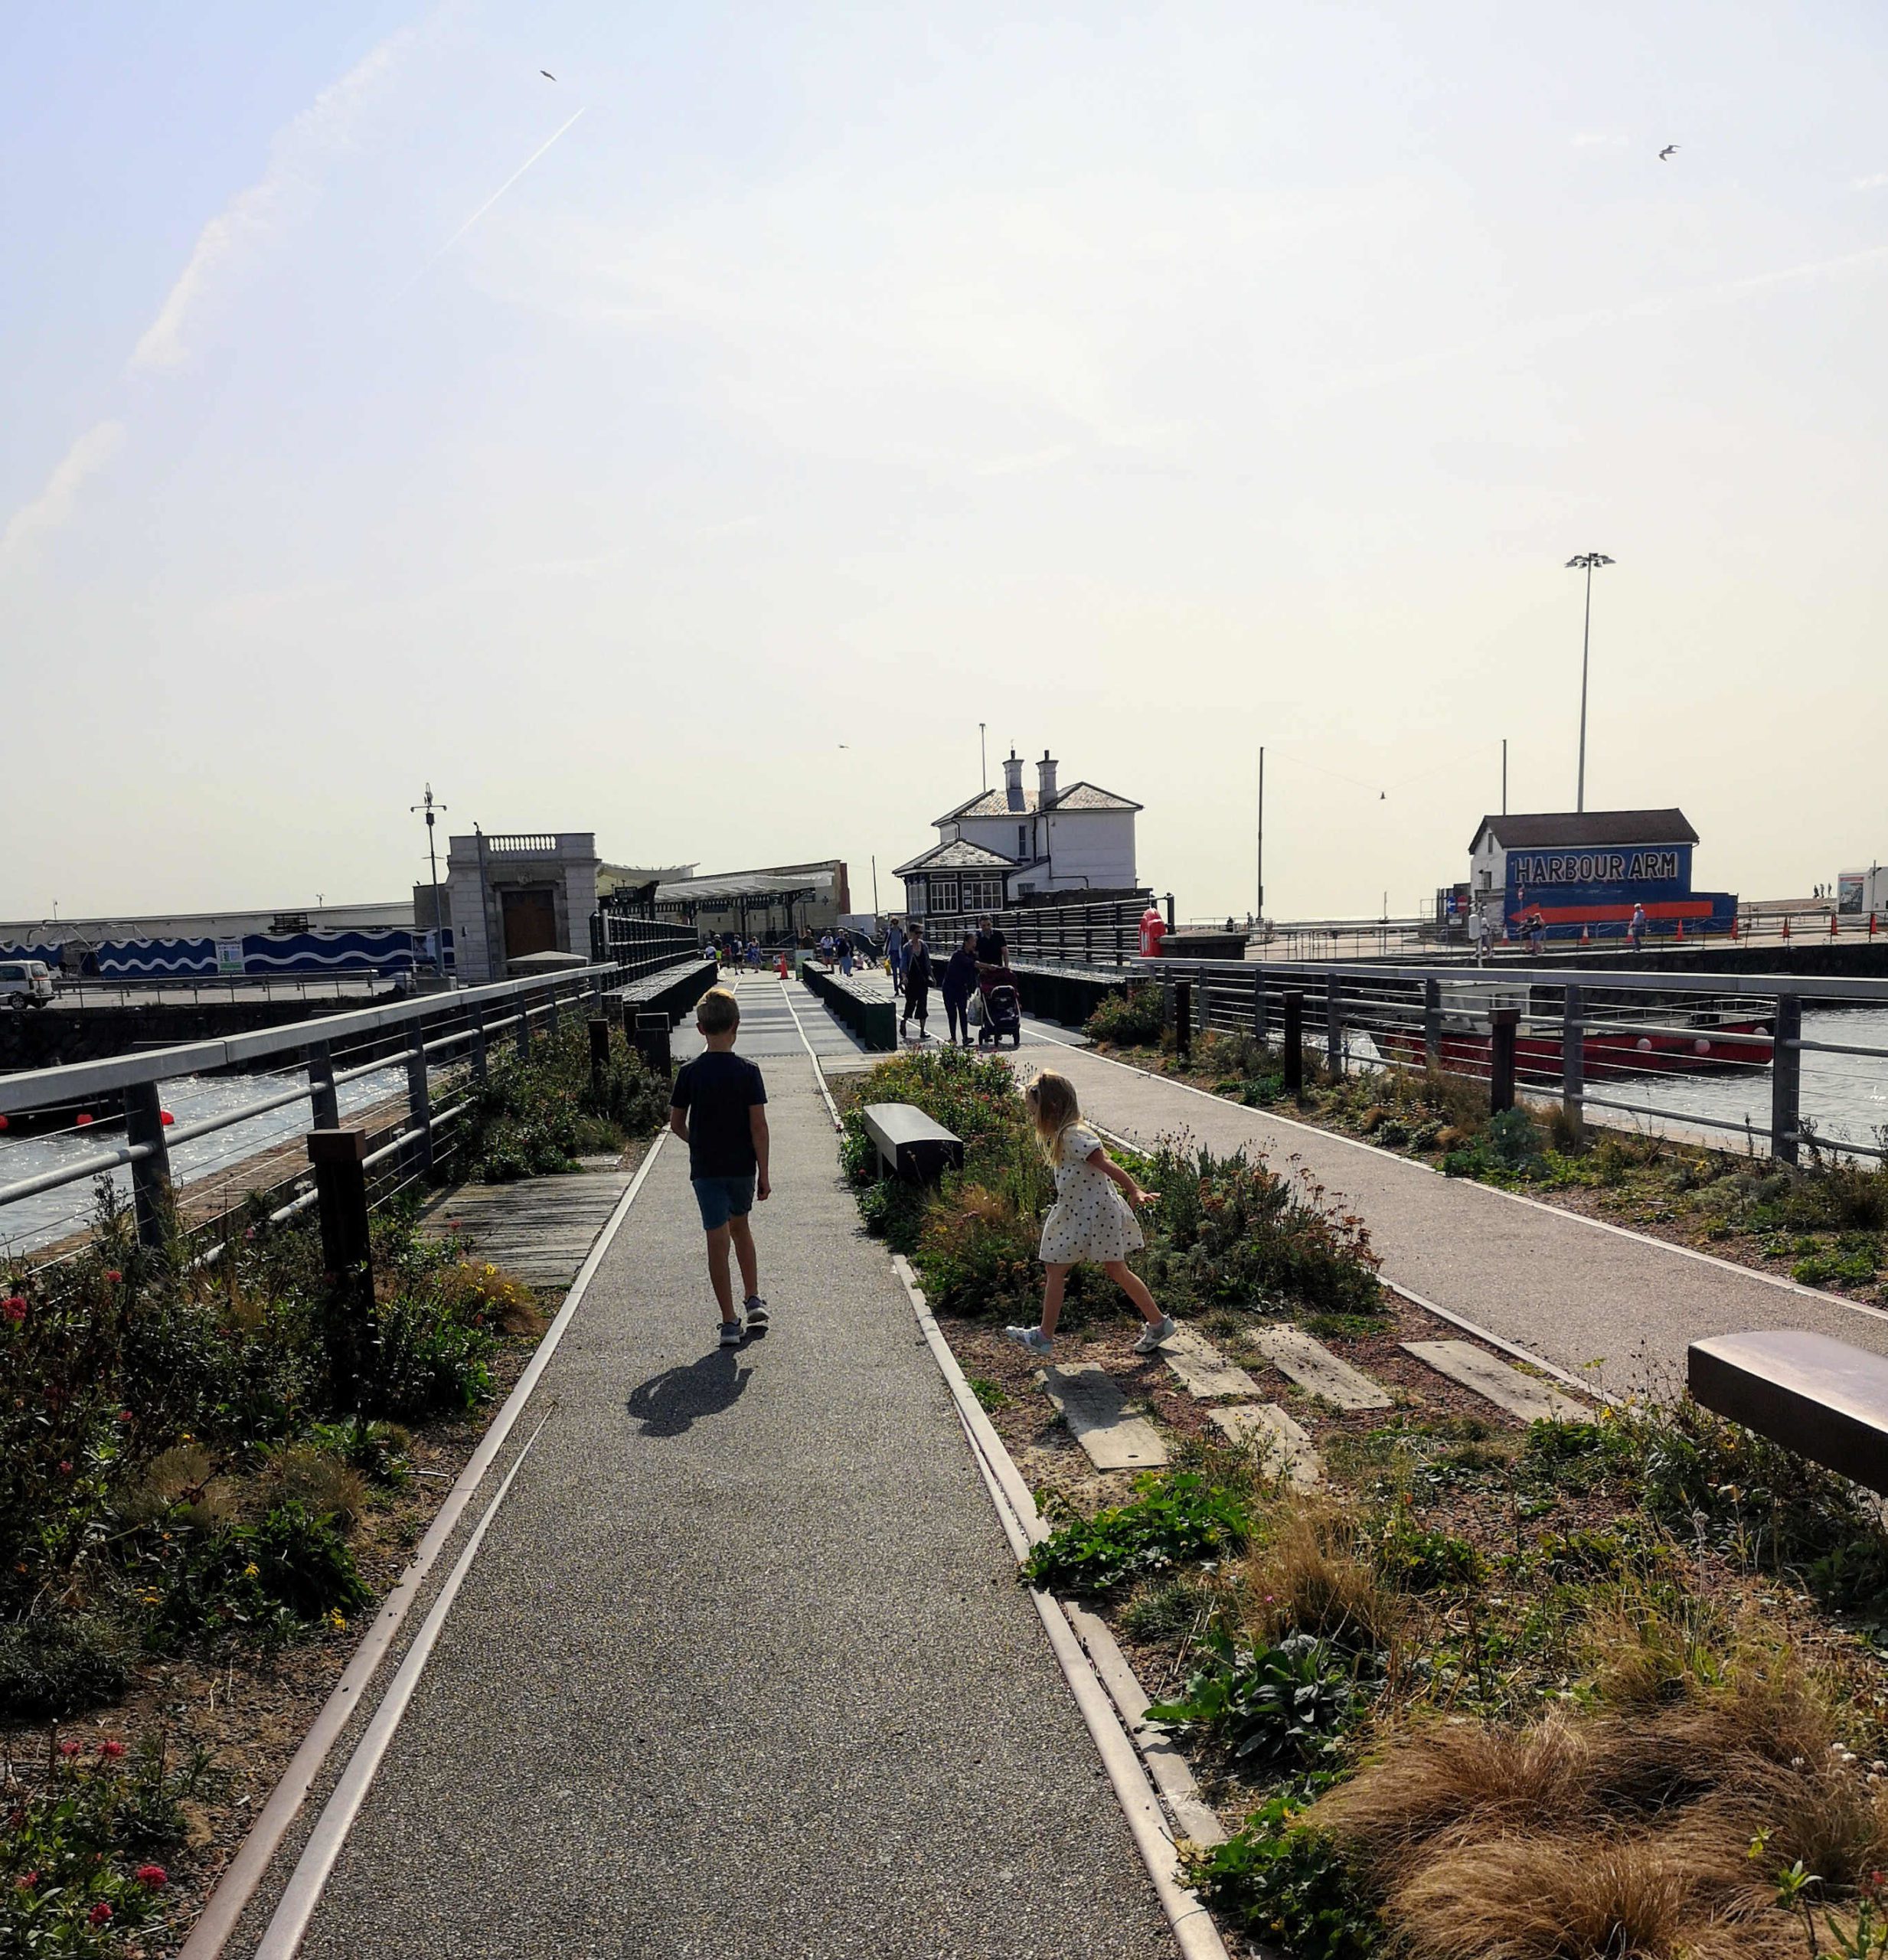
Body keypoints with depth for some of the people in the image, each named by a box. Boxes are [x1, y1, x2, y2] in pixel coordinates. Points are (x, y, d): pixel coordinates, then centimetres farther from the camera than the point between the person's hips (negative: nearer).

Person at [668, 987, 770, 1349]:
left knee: (718, 1241, 2)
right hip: (742, 1166, 1)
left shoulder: (689, 1072, -7)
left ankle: (730, 1322, 4)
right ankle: (754, 1300, 23)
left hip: (705, 1169, -1)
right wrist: (764, 1175, -3)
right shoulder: (748, 1071, -9)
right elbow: (758, 1125, -10)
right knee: (740, 1227, 24)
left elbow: (677, 1123, 0)